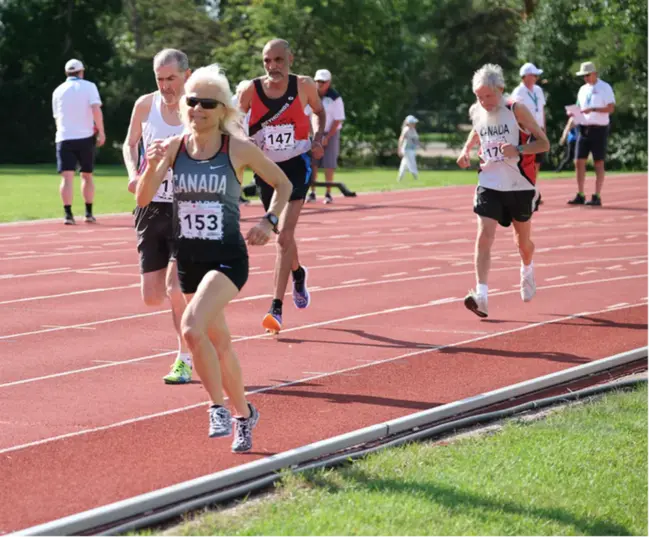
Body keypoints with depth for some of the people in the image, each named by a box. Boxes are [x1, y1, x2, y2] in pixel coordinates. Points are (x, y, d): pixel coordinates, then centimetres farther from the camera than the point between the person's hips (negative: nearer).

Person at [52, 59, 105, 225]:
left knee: (67, 177, -7)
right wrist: (101, 131, -8)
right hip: (85, 136, -1)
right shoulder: (88, 86, 2)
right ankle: (89, 213, 15)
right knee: (87, 176, 13)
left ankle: (68, 214, -17)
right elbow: (96, 110, -12)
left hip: (64, 138, 1)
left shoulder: (58, 90, 11)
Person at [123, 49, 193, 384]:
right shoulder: (145, 105, 1)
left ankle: (185, 360, 1)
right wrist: (133, 174, -2)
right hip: (151, 208, 4)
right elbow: (130, 144, 17)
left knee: (175, 288, -17)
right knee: (152, 297, 1)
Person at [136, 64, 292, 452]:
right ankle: (244, 414, 39)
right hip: (188, 258, 4)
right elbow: (144, 199, -9)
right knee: (219, 343, 18)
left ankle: (220, 408, -7)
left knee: (192, 328, -26)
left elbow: (283, 184, 6)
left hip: (228, 257, -4)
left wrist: (270, 221, -9)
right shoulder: (173, 147, -1)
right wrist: (151, 168, -27)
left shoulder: (239, 149, -8)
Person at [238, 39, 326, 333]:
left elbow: (319, 112, 12)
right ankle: (298, 273, 52)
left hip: (296, 165, -2)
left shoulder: (304, 86, -8)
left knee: (284, 235, -16)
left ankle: (276, 309, -17)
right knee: (282, 234, 17)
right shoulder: (251, 91, -8)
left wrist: (318, 139, -4)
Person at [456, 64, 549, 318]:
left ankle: (527, 270, 50)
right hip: (489, 185, 2)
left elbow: (544, 143, -12)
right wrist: (466, 150, 6)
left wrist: (518, 149, -28)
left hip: (520, 185, -2)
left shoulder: (516, 110, -13)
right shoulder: (477, 113, 0)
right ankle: (481, 296, -23)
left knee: (522, 240, 15)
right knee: (484, 237, -16)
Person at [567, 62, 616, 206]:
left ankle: (597, 197, 0)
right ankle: (580, 196, 8)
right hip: (584, 128, 6)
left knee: (599, 163, -2)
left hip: (599, 129, -6)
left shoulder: (604, 88, -5)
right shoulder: (583, 90, 15)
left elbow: (611, 108, -14)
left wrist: (593, 109, -24)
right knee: (579, 162, 2)